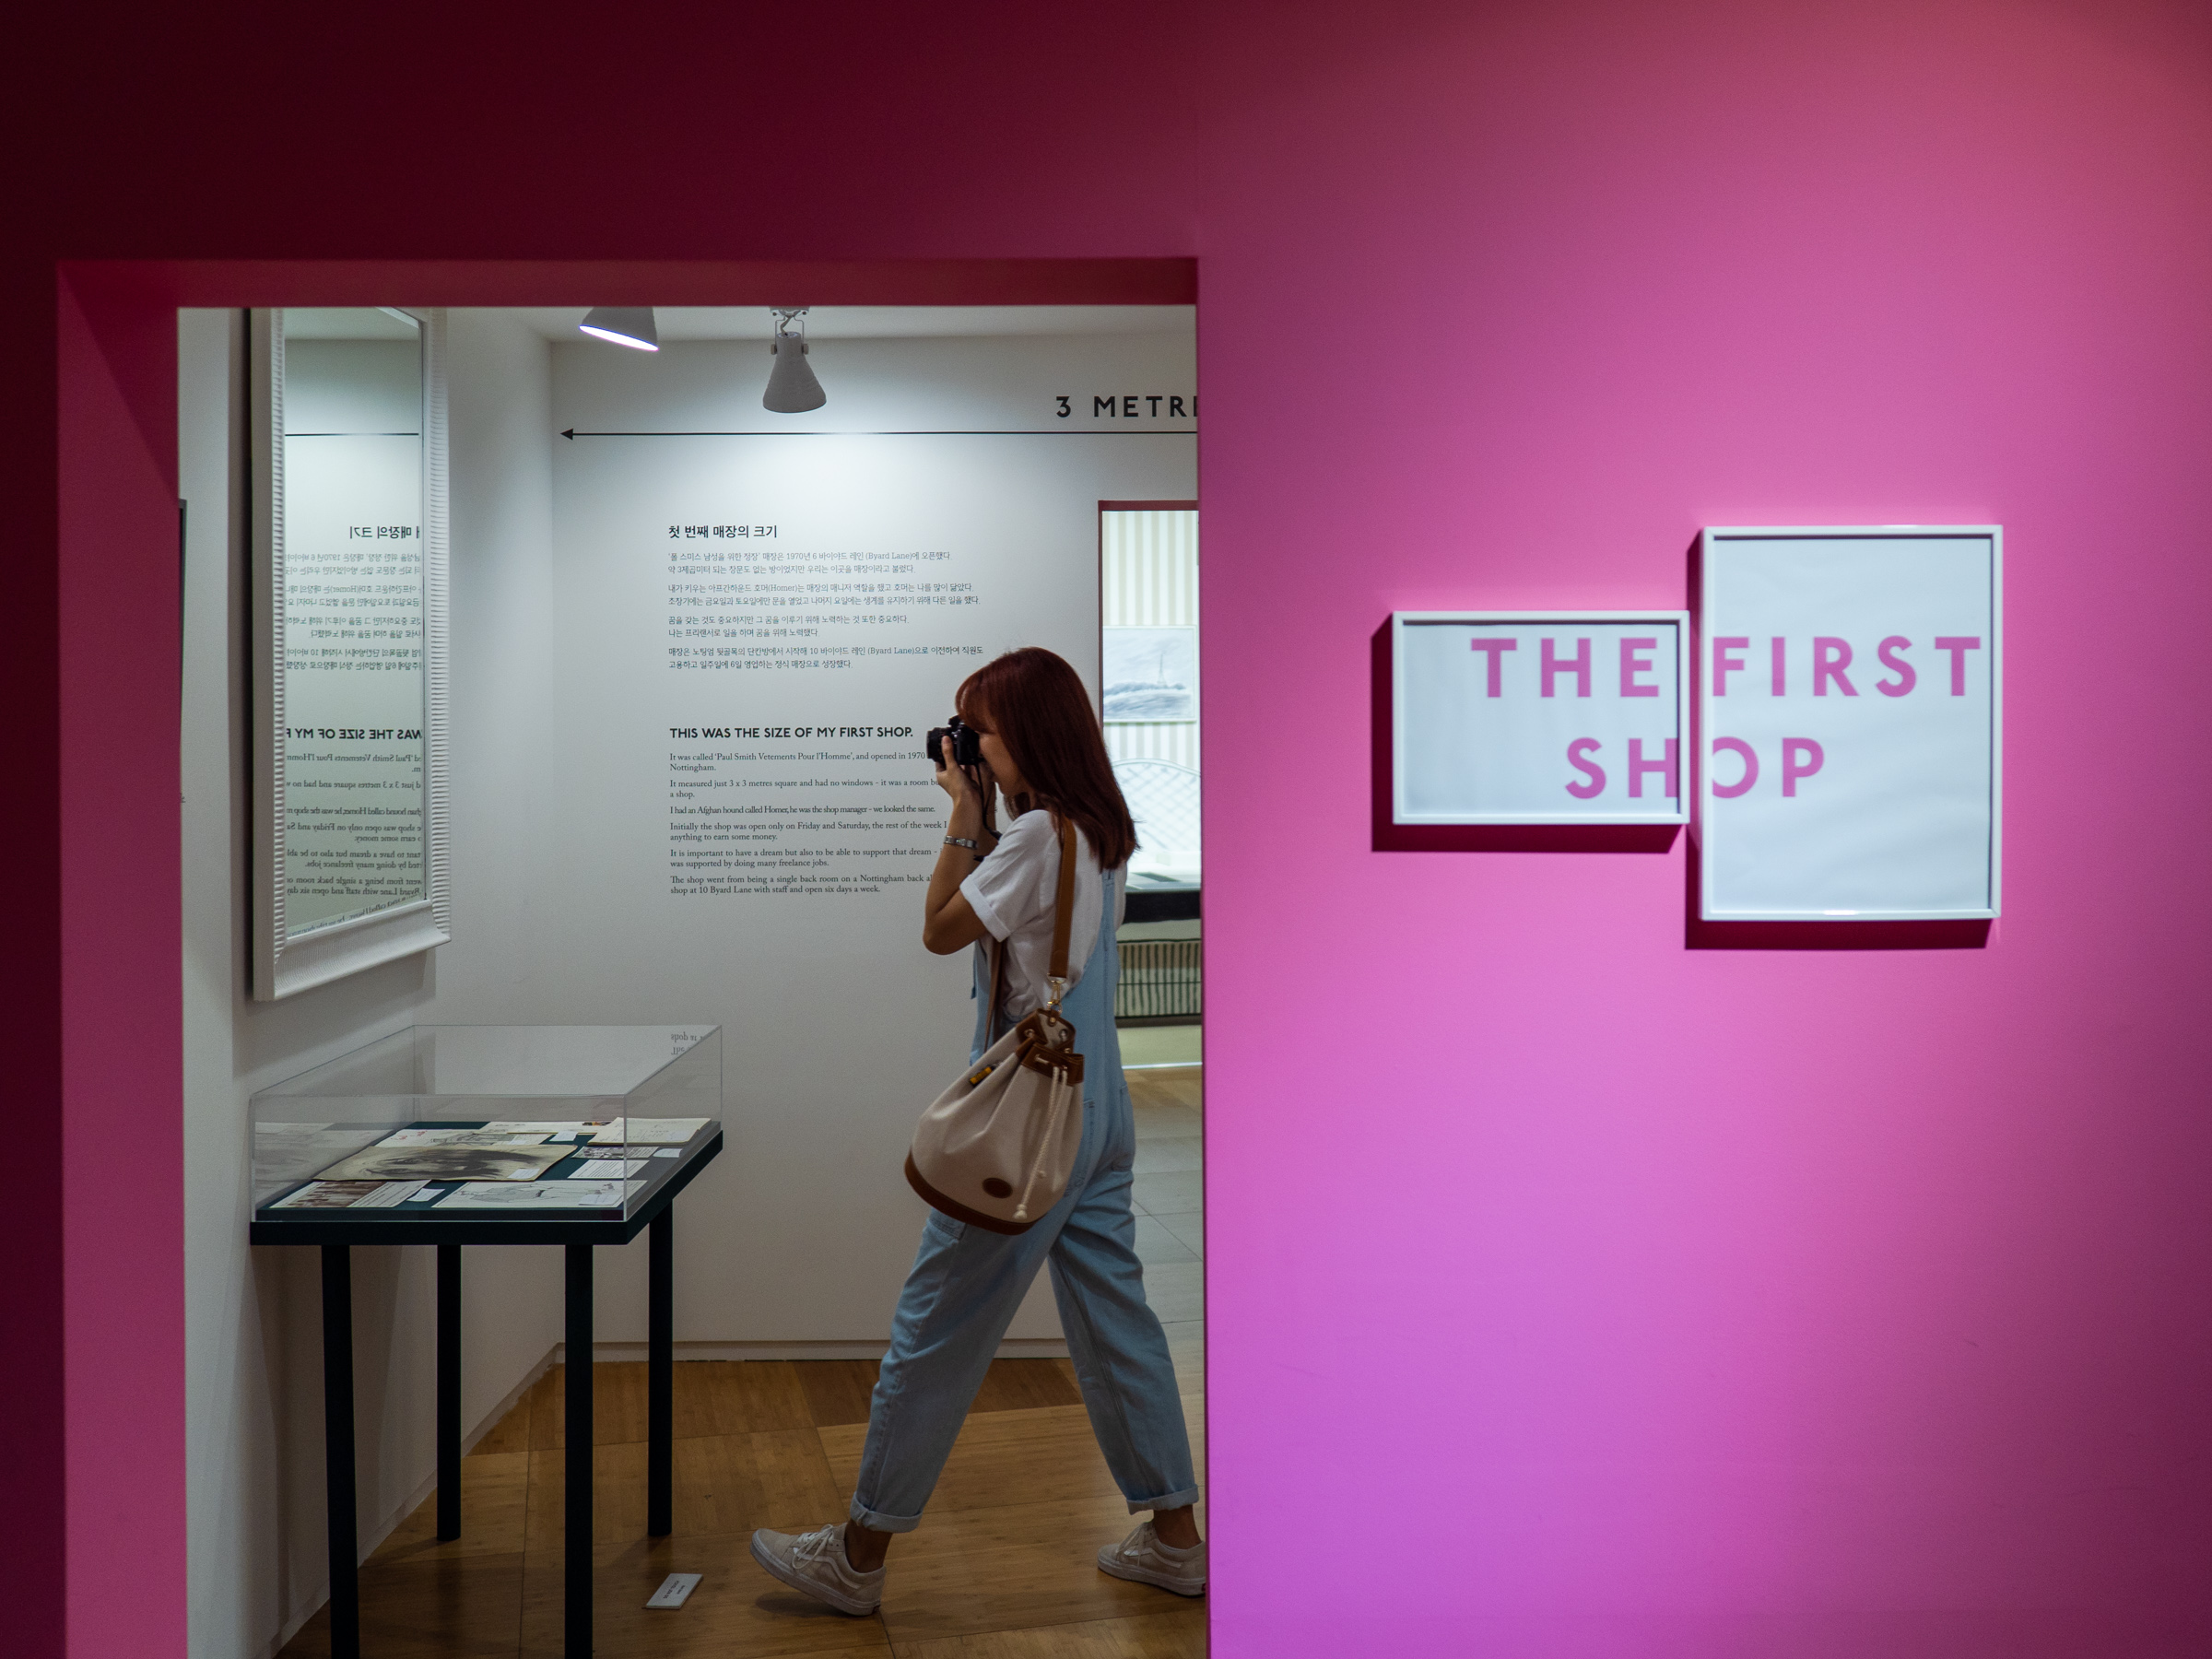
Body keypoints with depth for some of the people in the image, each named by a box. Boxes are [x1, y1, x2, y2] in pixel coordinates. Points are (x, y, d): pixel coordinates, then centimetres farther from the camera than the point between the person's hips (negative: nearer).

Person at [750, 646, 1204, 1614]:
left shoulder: (1036, 833, -17)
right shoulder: (1100, 834, 10)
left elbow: (940, 930, -8)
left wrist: (964, 812, -3)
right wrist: (981, 815, 10)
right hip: (1098, 1111, 9)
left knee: (936, 1329, 1)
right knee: (1115, 1321, 14)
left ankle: (857, 1558, 13)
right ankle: (1173, 1540, 21)